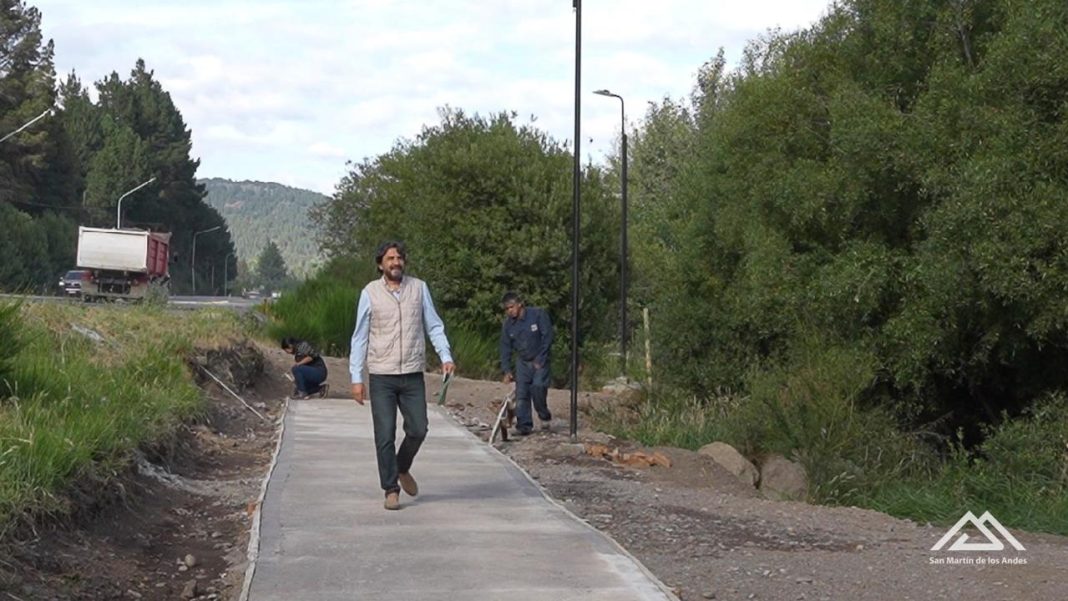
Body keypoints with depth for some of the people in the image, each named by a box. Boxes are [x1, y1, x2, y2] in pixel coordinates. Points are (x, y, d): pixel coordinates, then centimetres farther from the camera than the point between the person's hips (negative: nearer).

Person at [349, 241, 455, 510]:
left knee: (418, 429, 1)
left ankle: (402, 468, 30)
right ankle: (391, 490, 9)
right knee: (385, 435, -1)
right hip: (381, 376, -2)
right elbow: (360, 337, 2)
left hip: (413, 375, 2)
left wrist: (445, 356, -9)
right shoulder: (370, 293, 0)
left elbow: (434, 326, 7)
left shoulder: (419, 288, 4)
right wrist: (356, 378, -2)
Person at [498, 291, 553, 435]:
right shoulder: (507, 324, 0)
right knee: (521, 393, -7)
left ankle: (545, 417, 3)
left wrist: (540, 359, -15)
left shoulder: (538, 315, -13)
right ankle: (525, 425, -3)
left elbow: (547, 337, -13)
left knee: (538, 387, -19)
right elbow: (505, 348, 5)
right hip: (522, 361, 4)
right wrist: (507, 370, -3)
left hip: (539, 360, -4)